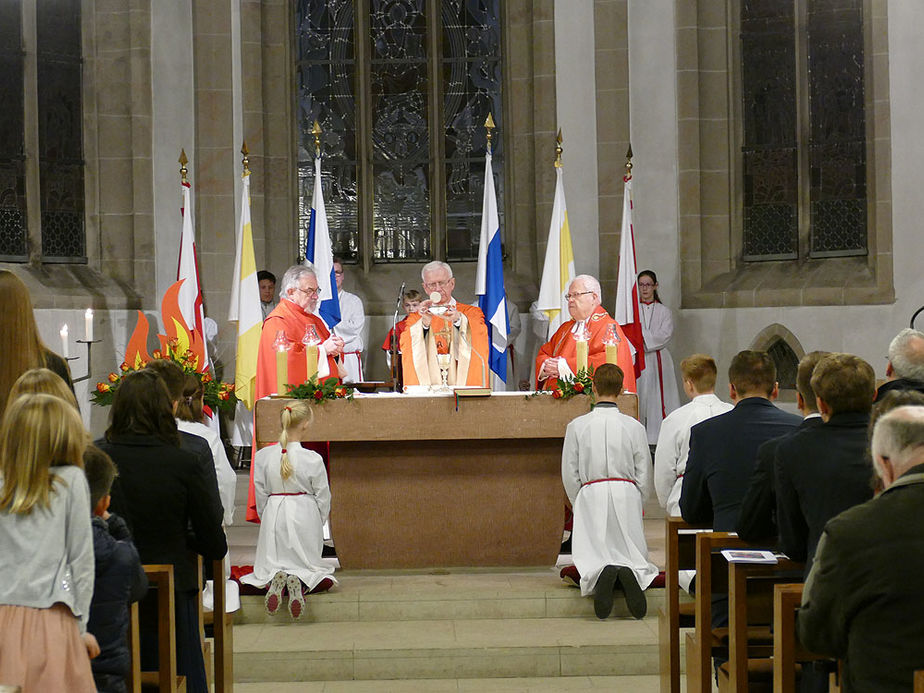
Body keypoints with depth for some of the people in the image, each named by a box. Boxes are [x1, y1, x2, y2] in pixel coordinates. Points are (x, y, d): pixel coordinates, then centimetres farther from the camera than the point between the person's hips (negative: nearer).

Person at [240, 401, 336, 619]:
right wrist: (318, 524, 14)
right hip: (305, 517, -2)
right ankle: (297, 579, -22)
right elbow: (323, 498, -4)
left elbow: (261, 495, 2)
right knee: (307, 562, 12)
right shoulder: (313, 459, -12)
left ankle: (275, 579, -20)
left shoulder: (263, 456, -7)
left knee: (269, 563, 15)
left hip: (274, 516, 2)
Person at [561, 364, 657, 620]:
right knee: (634, 557, 8)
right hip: (626, 495, 1)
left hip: (590, 496, 0)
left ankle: (602, 573, -32)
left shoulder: (577, 426, -1)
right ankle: (629, 573, -28)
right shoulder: (633, 426, 0)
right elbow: (643, 472, 4)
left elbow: (570, 474, 2)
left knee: (591, 557, 4)